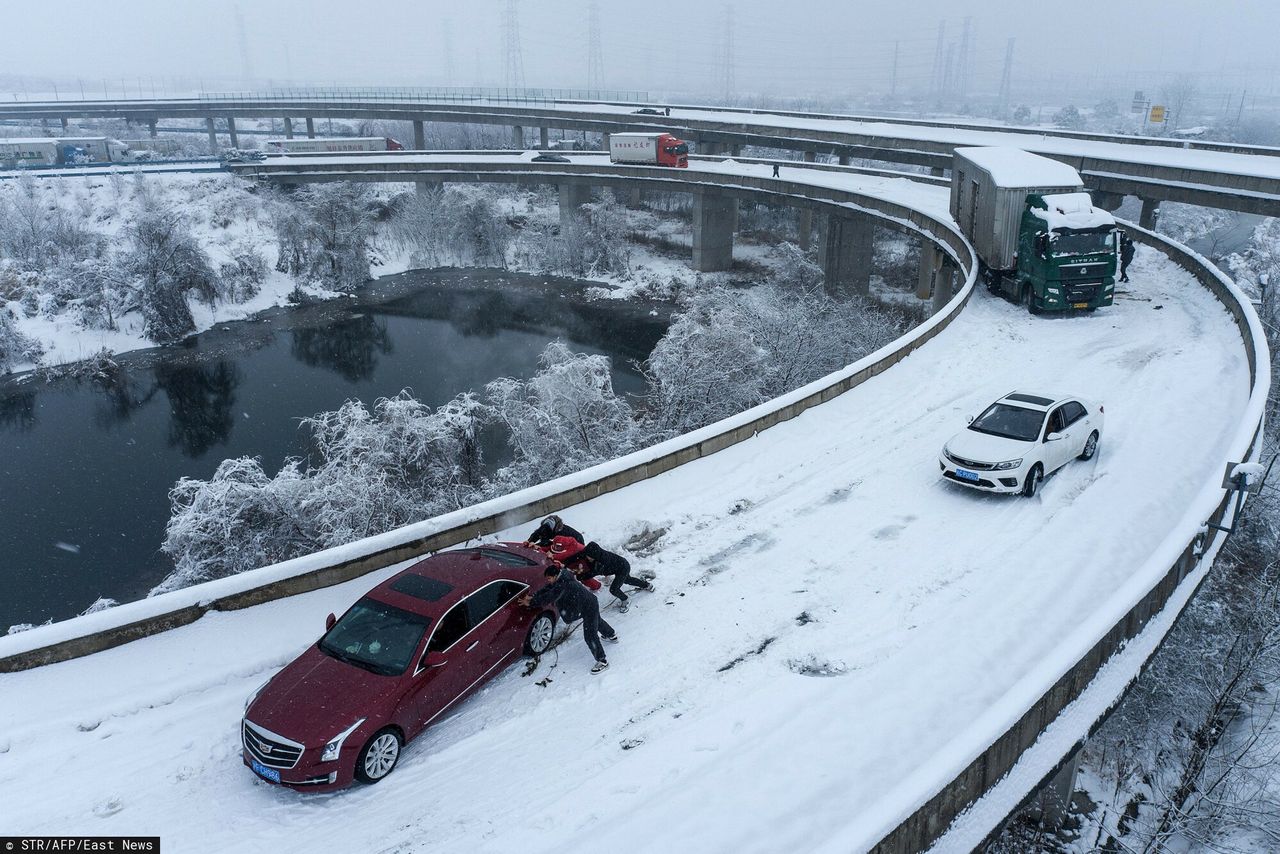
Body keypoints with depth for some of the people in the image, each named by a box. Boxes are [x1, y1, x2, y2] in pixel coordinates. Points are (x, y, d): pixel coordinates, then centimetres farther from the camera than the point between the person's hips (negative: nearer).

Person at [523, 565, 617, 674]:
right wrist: (533, 597, -14)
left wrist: (531, 603, -25)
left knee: (590, 636, -9)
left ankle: (602, 661, 0)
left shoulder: (563, 585, -33)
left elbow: (548, 598, -32)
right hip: (589, 603, 11)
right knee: (597, 621, 35)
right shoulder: (560, 580, -3)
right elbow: (546, 590, 0)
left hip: (590, 607, -11)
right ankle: (612, 635, 60)